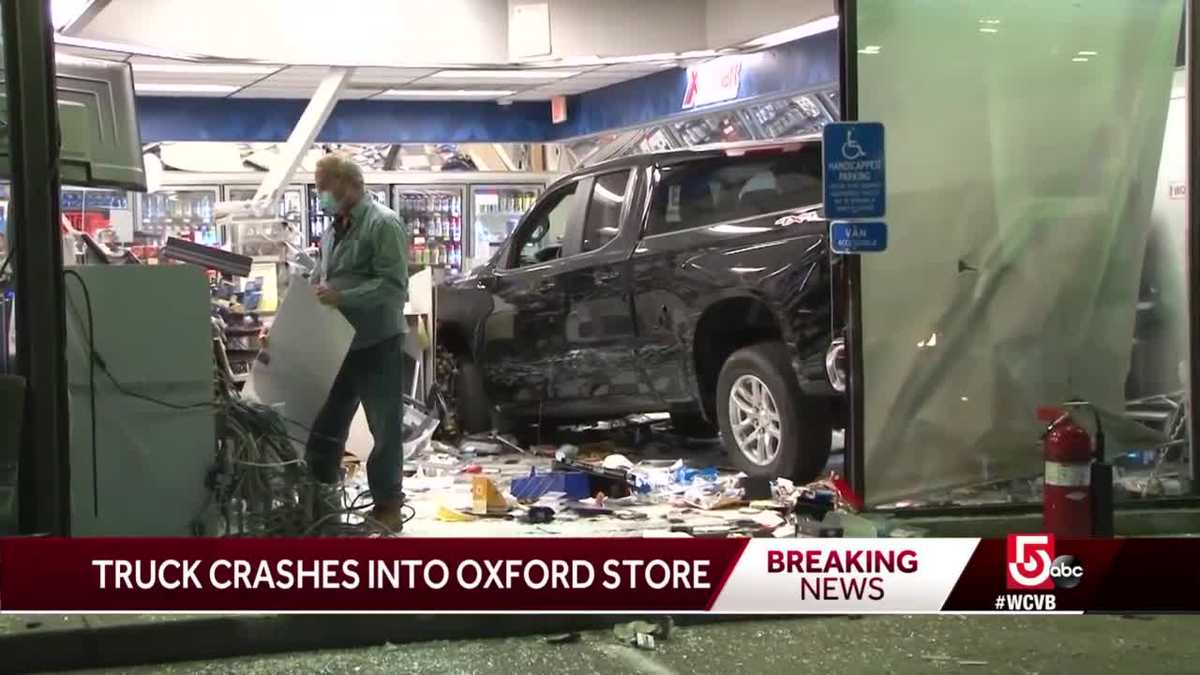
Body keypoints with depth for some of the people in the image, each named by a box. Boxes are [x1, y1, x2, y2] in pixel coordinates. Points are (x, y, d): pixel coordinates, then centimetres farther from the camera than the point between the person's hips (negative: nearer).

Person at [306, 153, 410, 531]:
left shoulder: (383, 224, -12)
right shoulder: (335, 228, 14)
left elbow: (394, 286, -20)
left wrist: (341, 297, -25)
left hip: (377, 344, -8)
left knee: (385, 428, 4)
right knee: (325, 425, 13)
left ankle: (387, 504, 14)